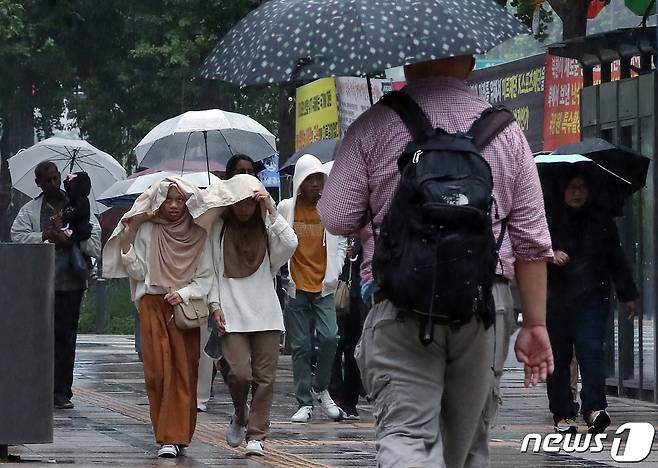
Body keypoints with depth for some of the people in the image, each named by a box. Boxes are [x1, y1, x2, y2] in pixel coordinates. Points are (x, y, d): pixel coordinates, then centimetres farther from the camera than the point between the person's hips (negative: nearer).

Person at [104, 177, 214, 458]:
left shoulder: (198, 235, 3)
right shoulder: (146, 231, 4)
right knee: (157, 371, -5)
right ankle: (168, 435, 2)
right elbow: (138, 272, 3)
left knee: (183, 371, -7)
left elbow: (205, 277, 3)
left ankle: (174, 437, -6)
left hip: (186, 306, 0)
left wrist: (183, 293, -13)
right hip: (152, 305, 0)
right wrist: (126, 247, -11)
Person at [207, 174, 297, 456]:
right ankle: (240, 416, 16)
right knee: (239, 373, -14)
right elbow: (210, 270, 9)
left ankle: (256, 436, 6)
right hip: (231, 316, -2)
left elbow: (290, 244, -10)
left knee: (264, 377, -2)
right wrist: (215, 305, 0)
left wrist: (272, 211, -10)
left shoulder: (266, 228, 9)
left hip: (266, 314, 2)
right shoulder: (218, 230, 7)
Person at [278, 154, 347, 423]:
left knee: (328, 337, -16)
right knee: (301, 347, 1)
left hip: (324, 288, 0)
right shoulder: (286, 208, 4)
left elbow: (341, 243, 14)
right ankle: (305, 403, 7)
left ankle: (320, 389, 7)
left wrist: (334, 274, 2)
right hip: (296, 289, 0)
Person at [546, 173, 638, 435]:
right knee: (559, 357, 1)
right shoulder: (551, 221, 8)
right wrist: (551, 254, -20)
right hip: (557, 301, 0)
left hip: (593, 299, 0)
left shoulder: (601, 222, 14)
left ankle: (594, 408, -24)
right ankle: (563, 415, 6)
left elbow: (616, 260, 18)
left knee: (591, 349, -15)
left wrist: (627, 295, 17)